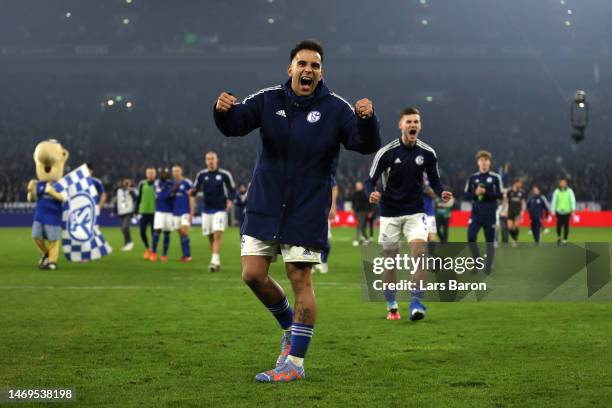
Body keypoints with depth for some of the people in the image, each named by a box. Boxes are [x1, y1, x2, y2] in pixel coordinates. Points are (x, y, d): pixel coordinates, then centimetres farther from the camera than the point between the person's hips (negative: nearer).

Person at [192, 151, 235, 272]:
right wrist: (192, 191, -14)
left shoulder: (224, 174, -3)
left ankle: (215, 261, -22)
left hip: (220, 210, -3)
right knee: (210, 238, 8)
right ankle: (216, 262, 21)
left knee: (217, 235, -17)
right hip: (206, 210, 3)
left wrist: (230, 200, -13)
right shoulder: (201, 175, 5)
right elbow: (196, 188, 9)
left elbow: (232, 189, 5)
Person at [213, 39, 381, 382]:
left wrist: (367, 119, -36)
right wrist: (224, 111, -32)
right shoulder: (268, 100, 1)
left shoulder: (335, 109, -5)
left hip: (307, 213, -3)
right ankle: (290, 326, 28)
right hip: (264, 208, 3)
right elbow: (235, 125, -8)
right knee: (253, 275, 1)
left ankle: (295, 362, 6)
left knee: (301, 279, -2)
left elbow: (367, 144, -14)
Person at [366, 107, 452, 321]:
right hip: (390, 213, -1)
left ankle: (416, 302, -16)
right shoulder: (386, 152, -10)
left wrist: (441, 193, -14)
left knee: (419, 252, -18)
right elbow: (371, 180, -7)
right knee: (390, 260, 4)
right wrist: (372, 194, -29)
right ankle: (391, 307, 20)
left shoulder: (427, 153, -3)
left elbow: (434, 180, 8)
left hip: (415, 212, 1)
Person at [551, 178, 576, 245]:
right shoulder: (556, 191, 2)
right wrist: (553, 211, 4)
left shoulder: (569, 191, 0)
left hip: (567, 212, 0)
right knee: (559, 226, -3)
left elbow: (572, 200, -2)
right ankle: (558, 237, 23)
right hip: (559, 212, 0)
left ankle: (565, 239, 8)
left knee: (566, 226, -1)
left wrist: (573, 209, -11)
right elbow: (554, 201, 5)